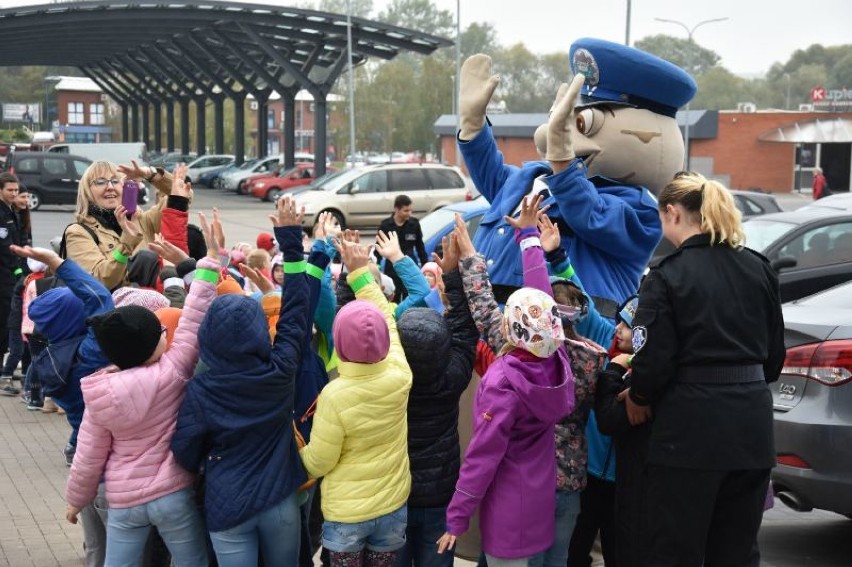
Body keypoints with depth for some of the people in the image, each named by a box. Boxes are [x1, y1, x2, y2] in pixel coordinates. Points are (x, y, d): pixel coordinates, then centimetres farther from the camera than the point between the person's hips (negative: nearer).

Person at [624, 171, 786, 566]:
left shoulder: (667, 277, -11)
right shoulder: (759, 270, 7)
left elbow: (654, 361, -13)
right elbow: (774, 355, 13)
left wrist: (637, 399, 6)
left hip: (691, 429, -6)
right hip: (751, 424, 6)